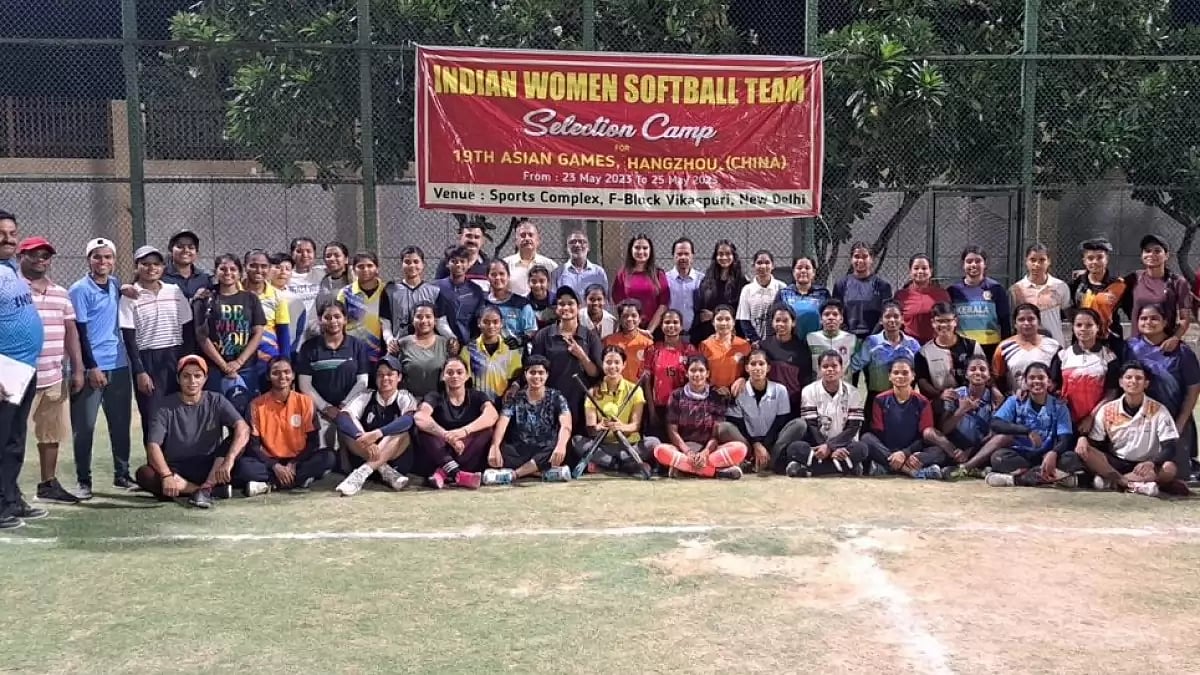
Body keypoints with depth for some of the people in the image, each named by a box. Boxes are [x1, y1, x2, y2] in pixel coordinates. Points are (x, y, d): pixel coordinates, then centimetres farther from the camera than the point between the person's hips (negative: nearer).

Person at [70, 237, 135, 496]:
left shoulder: (116, 285, 11)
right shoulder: (80, 290, -7)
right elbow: (78, 331, -11)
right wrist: (92, 367, -15)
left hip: (119, 365, 6)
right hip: (91, 367, -6)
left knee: (121, 423, 11)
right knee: (84, 426, 0)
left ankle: (122, 474, 21)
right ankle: (83, 480, 8)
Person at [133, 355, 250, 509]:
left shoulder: (216, 401, -1)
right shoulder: (167, 408, -2)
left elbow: (243, 428, -18)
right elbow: (153, 445, -15)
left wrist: (228, 461, -36)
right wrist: (167, 476, -34)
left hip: (211, 468, 0)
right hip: (176, 471, 0)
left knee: (238, 440, -22)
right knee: (144, 474, -29)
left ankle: (205, 488, -31)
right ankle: (216, 490, -27)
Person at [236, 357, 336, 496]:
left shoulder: (305, 402, -1)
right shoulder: (257, 405, -3)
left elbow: (313, 442, 0)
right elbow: (253, 445, -4)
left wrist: (293, 464, -15)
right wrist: (275, 466, -18)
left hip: (297, 461, 1)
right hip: (269, 463, -1)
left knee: (328, 457, -27)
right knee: (242, 466, -31)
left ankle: (268, 484, -23)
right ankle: (299, 480, -26)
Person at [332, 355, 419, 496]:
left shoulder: (405, 398, 0)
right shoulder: (366, 396, 5)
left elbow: (409, 419, -24)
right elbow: (342, 417, -15)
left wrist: (377, 434, -41)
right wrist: (363, 438, -36)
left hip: (397, 460, -2)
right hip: (364, 457, 2)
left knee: (402, 433, -29)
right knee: (345, 425, -20)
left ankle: (361, 473, -43)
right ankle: (386, 472, -29)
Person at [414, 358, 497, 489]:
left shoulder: (477, 396, 6)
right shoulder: (435, 397, 4)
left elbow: (492, 415, -19)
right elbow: (420, 417, -21)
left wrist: (464, 431, -37)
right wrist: (448, 436, -38)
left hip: (468, 454, 0)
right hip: (439, 455, 0)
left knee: (487, 428, -23)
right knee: (423, 427, -24)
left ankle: (444, 472, -33)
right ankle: (456, 474, -39)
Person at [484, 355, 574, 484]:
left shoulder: (556, 397, 1)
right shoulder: (515, 399, 3)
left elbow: (566, 425, -17)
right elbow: (502, 424, -13)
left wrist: (560, 446, -40)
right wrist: (494, 447, -36)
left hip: (547, 452, -1)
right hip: (520, 451, 1)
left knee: (558, 451, -36)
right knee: (494, 452, -29)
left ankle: (512, 474, -32)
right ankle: (548, 472, -30)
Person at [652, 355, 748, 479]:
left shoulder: (716, 397, 7)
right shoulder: (677, 395, 6)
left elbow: (717, 432, -1)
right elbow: (672, 430, 0)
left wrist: (705, 453, -20)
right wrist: (688, 453, -17)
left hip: (709, 449, 0)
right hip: (682, 449, 0)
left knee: (740, 448, -26)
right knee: (661, 451, -34)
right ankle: (719, 471, -33)